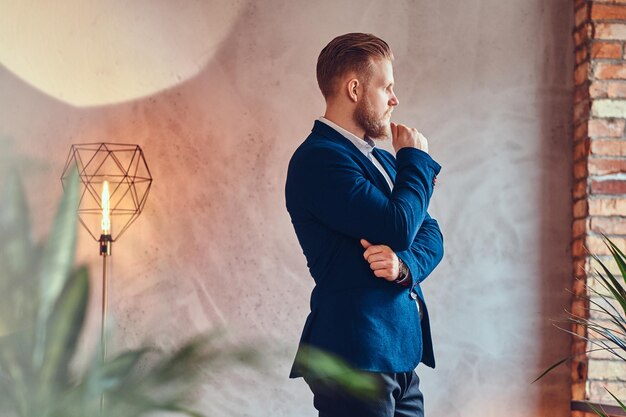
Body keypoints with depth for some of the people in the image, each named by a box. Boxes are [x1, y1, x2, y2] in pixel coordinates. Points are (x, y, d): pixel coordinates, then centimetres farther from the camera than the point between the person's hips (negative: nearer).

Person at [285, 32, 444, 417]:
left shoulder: (382, 160, 17)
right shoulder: (319, 158, -13)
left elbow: (430, 233, 12)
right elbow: (397, 226, -21)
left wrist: (405, 263, -11)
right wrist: (415, 158, -4)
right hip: (357, 356, -8)